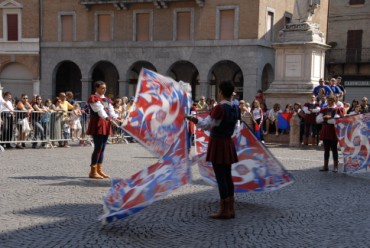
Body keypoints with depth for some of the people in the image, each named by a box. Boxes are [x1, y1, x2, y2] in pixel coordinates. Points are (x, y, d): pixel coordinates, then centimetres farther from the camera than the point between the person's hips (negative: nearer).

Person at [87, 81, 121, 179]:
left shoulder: (107, 100, 18)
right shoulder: (93, 98, -6)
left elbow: (111, 111, 7)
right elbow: (99, 110, -21)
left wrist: (116, 118, -13)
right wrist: (106, 117, -37)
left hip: (106, 124, 8)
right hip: (97, 124, -8)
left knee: (102, 148, 9)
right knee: (98, 148, -11)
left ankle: (99, 170, 15)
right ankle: (93, 171, -6)